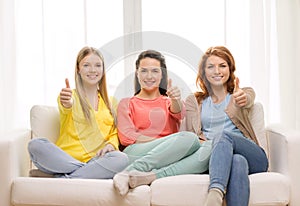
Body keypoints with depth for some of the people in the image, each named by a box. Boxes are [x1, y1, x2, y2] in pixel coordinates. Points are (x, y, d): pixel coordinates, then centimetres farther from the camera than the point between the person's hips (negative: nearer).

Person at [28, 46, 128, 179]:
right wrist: (66, 104, -41)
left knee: (122, 159, -31)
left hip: (96, 159, 2)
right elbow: (65, 110, -16)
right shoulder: (70, 96, 8)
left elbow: (115, 133, 18)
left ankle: (64, 179, -25)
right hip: (66, 158, -2)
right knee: (36, 145, -30)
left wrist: (111, 144, -6)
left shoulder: (110, 102, 21)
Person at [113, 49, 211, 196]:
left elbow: (178, 114, 2)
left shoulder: (168, 102, 27)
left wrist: (176, 100, -24)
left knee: (207, 151, -28)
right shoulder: (127, 104, 20)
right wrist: (168, 141, -8)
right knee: (189, 138, -29)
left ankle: (149, 177, -39)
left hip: (169, 158, 3)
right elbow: (126, 137, 3)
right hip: (136, 154, -3)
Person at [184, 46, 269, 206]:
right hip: (213, 158, 0)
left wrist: (242, 98, -35)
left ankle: (215, 193, -55)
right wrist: (211, 145, -16)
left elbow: (247, 100, -7)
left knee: (225, 134, -34)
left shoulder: (246, 92, 20)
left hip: (253, 158, 0)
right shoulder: (193, 101, 22)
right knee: (238, 161, -37)